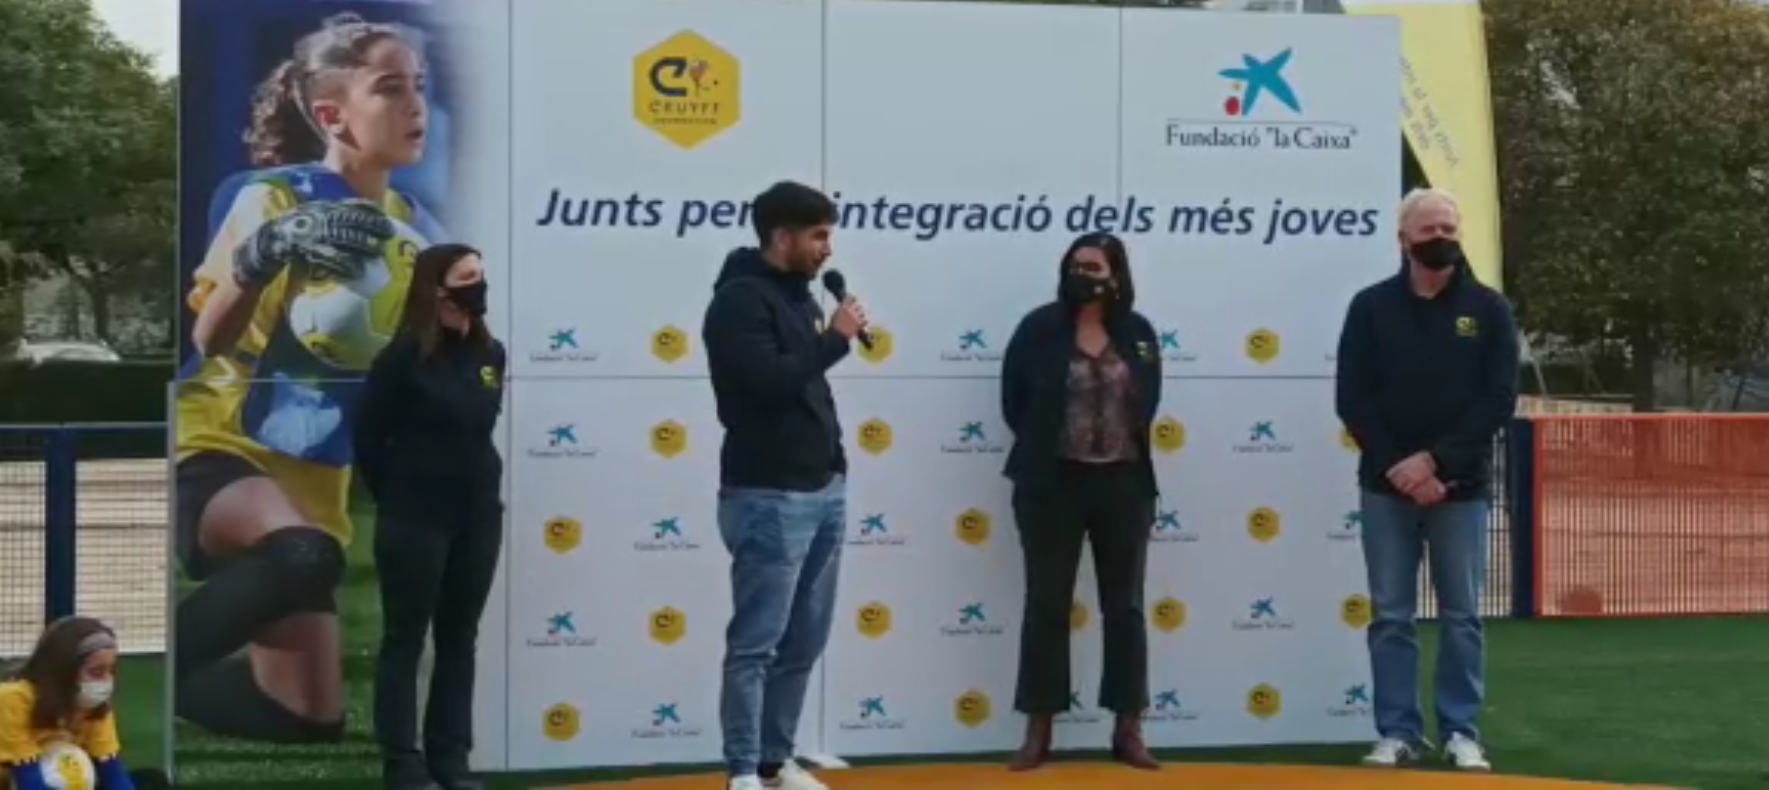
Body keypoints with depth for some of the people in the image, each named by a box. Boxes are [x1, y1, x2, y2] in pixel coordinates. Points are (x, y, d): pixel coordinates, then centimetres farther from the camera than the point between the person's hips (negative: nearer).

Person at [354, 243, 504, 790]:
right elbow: (368, 437, -6)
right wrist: (396, 499, 2)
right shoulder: (404, 358, -12)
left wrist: (478, 486, 13)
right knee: (405, 641, 2)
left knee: (459, 640, 11)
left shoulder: (491, 354, 6)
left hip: (478, 517, 6)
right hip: (416, 521, -6)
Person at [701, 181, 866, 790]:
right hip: (768, 498, -9)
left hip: (823, 492, 9)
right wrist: (835, 338, -14)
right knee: (757, 643, -5)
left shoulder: (796, 295, 16)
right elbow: (768, 380, -24)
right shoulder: (740, 299, -11)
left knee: (803, 643, 11)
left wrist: (833, 462, 13)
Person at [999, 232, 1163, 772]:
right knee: (1047, 605, 2)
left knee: (1125, 606, 6)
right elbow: (1015, 402, 0)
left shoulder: (1137, 333, 5)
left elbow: (1148, 404, 12)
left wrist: (1124, 445, 5)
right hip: (1052, 484, -2)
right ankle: (1038, 732, 8)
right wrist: (1044, 448, 3)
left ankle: (1128, 730, 12)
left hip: (1123, 483, 2)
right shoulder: (1039, 328, -3)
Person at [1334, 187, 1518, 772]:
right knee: (1391, 616, 3)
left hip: (1462, 487, 0)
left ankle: (1461, 733, 10)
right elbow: (1352, 400, -1)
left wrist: (1435, 459, -14)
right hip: (1386, 486, 0)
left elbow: (1499, 401, -4)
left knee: (1462, 616, 3)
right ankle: (1398, 733, 8)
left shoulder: (1488, 309, 3)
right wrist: (1399, 466, -12)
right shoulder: (1372, 306, 3)